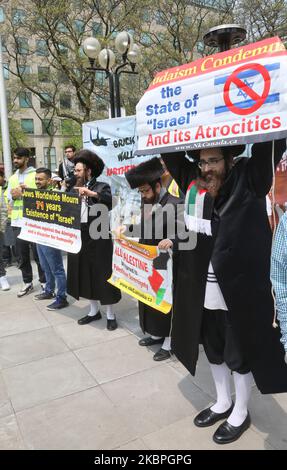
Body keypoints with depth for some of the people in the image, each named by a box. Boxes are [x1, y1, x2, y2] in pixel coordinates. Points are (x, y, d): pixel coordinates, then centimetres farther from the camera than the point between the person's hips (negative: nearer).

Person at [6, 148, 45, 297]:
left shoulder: (35, 175, -2)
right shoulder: (12, 178, 16)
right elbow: (8, 199, 13)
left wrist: (23, 193, -18)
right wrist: (13, 196, -8)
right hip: (17, 222, 6)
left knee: (38, 253, 2)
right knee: (22, 255, 12)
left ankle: (44, 281, 15)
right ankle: (27, 282, 24)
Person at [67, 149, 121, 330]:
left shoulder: (102, 187, -4)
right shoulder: (76, 189, 15)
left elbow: (112, 202, -23)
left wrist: (92, 194, -31)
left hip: (98, 239, -6)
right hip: (79, 239, 6)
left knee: (104, 276, 2)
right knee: (86, 276, 13)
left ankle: (111, 315, 15)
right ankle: (94, 311, 29)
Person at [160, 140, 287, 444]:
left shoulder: (248, 180, -11)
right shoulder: (191, 182, 1)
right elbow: (170, 152, 8)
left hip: (240, 290, -5)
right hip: (203, 291, 5)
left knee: (240, 355, 15)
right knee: (213, 351, 23)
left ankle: (240, 413, 40)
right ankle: (222, 403, 48)